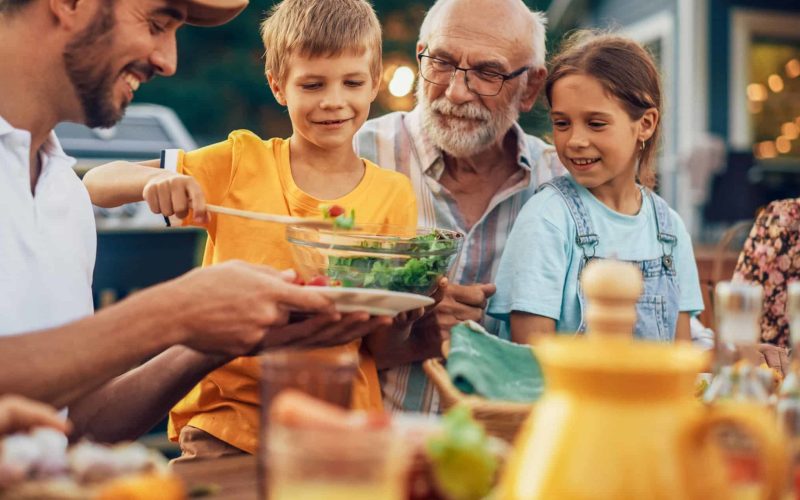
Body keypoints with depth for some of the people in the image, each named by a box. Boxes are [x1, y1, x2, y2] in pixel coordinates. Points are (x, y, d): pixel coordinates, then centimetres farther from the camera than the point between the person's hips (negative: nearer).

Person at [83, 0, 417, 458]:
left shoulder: (393, 195, 2)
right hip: (225, 412, 0)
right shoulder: (241, 162, 2)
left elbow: (385, 346, 4)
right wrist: (155, 181, -20)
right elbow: (96, 185, 0)